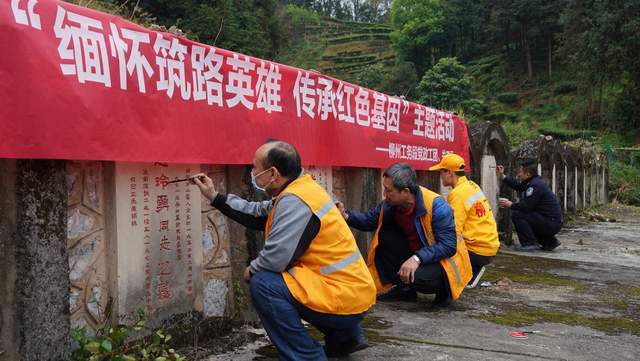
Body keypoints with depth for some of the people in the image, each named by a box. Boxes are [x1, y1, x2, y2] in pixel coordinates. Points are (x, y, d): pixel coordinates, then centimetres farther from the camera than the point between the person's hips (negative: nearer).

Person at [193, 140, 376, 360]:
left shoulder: (294, 202, -20)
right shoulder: (298, 190, 10)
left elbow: (276, 258, -25)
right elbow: (259, 213, 19)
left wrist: (251, 270, -3)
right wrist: (215, 197, 20)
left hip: (343, 297, -10)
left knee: (262, 284, -15)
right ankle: (345, 336, 27)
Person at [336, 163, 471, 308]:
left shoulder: (437, 206, -28)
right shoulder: (390, 203, -10)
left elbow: (448, 246, -30)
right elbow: (370, 220, 4)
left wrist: (418, 258, -41)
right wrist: (346, 215, -14)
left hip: (442, 260, -6)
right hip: (414, 254, 6)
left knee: (418, 277, -35)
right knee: (383, 236, -12)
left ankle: (444, 289, 3)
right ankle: (404, 289, 4)